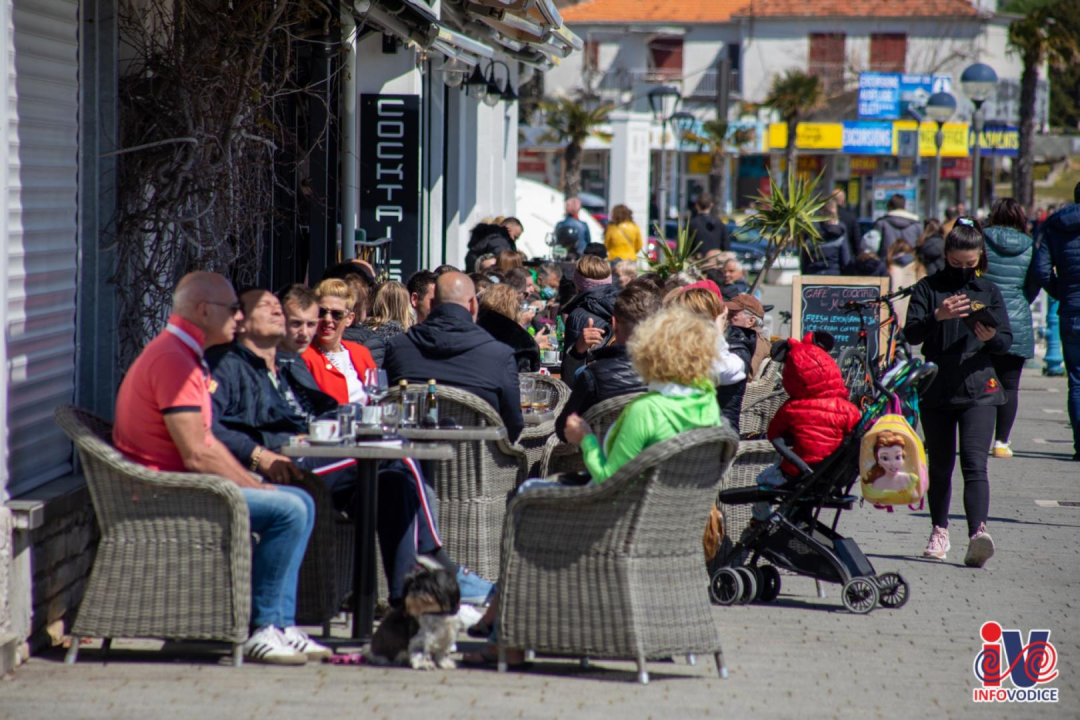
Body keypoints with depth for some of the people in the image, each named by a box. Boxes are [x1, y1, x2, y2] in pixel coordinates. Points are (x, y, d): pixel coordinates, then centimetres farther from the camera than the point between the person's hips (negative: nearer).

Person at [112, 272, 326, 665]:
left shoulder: (186, 356, 17)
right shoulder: (173, 360, -18)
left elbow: (208, 442, 20)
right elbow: (197, 456, -22)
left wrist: (257, 484, 9)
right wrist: (257, 488, -11)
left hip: (184, 486, 11)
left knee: (300, 502, 10)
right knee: (287, 510, -20)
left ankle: (281, 624, 6)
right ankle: (261, 629, -12)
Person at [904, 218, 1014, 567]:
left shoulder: (989, 291, 8)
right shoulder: (928, 288, 4)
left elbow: (1006, 341, 5)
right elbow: (911, 334, -7)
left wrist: (992, 337, -18)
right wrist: (938, 316, -26)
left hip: (978, 390, -1)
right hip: (936, 391, 1)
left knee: (974, 463, -14)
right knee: (940, 465, 10)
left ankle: (978, 532, -28)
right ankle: (939, 531, 25)